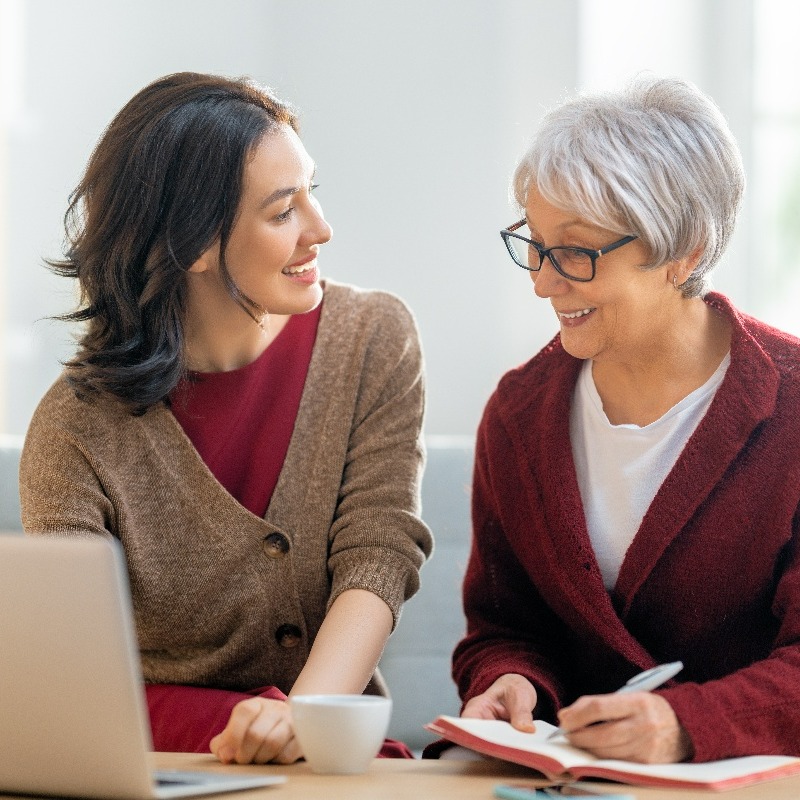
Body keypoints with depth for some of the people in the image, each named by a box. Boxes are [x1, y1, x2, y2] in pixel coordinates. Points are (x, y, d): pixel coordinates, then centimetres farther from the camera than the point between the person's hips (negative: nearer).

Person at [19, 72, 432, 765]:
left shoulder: (373, 341, 0)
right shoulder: (78, 430, -9)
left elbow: (377, 558, -9)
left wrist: (305, 715, -28)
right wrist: (247, 726, -33)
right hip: (167, 774, 0)